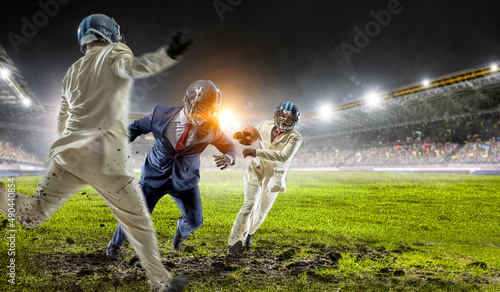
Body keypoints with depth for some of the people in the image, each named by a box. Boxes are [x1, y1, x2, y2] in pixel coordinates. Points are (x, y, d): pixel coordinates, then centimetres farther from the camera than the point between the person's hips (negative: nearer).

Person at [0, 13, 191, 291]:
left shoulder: (72, 72, 22)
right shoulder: (113, 52, 4)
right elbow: (132, 67, -21)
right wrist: (168, 54, -37)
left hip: (68, 153, 5)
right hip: (104, 157, -5)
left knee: (32, 216, 12)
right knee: (139, 222, 8)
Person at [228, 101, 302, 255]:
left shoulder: (295, 138, -15)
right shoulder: (266, 125, -3)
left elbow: (283, 157, -32)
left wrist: (256, 152, -40)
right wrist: (242, 136, -8)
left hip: (274, 176, -1)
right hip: (257, 170, 1)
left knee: (262, 210, 7)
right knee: (249, 204, -14)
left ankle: (249, 233, 36)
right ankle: (236, 240, -9)